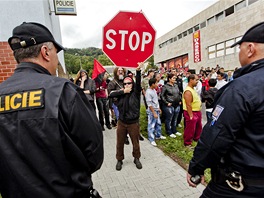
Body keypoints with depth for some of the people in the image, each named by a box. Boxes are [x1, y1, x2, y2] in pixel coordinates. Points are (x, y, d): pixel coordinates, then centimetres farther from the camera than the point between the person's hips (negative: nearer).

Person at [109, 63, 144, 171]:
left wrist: (138, 70, -40)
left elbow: (138, 82, -25)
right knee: (120, 143, 14)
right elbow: (111, 94, -15)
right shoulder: (121, 93, 2)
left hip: (134, 123, -2)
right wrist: (123, 91, -20)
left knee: (135, 142, 14)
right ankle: (119, 160, 36)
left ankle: (136, 158, 38)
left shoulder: (136, 93, -7)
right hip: (121, 122, 2)